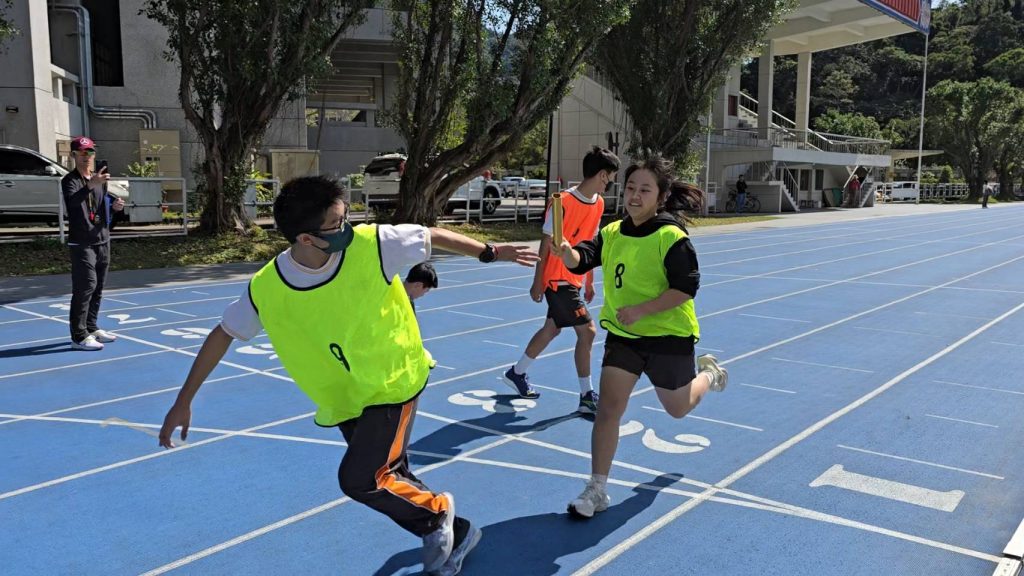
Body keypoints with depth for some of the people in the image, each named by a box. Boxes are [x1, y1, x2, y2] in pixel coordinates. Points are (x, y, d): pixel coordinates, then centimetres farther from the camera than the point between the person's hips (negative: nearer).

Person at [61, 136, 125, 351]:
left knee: (98, 287, 13)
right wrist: (90, 185, -45)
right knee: (85, 286, -13)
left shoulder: (100, 179, 15)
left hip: (102, 240, 7)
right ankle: (79, 336, -11)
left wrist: (115, 206, 1)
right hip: (81, 243, -7)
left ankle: (92, 328, 25)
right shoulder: (70, 180, -8)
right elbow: (72, 201, -30)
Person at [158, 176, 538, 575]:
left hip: (395, 381, -3)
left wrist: (489, 253, 1)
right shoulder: (267, 289, -18)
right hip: (344, 399, 4)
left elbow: (433, 237, -9)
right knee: (388, 481, 12)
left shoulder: (371, 246, -25)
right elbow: (223, 334, -3)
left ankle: (436, 512, 13)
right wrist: (183, 401, 0)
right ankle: (453, 533, 37)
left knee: (358, 478, -15)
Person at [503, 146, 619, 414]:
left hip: (573, 279, 9)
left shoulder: (599, 203, 5)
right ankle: (587, 396, 2)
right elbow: (546, 244, -14)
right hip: (557, 279, -9)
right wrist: (538, 282, -11)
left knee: (552, 328, 19)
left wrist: (589, 281, 16)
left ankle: (517, 373, 36)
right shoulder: (563, 202, -19)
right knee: (587, 331, -10)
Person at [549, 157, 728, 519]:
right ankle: (597, 490, 5)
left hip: (668, 336, -3)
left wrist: (641, 310, -29)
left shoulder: (671, 238, -18)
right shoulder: (612, 233, -2)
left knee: (677, 408, 18)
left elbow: (687, 287, -20)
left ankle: (708, 373, 53)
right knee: (608, 407, -6)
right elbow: (583, 260, -11)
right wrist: (566, 252, -35)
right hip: (623, 334, 4)